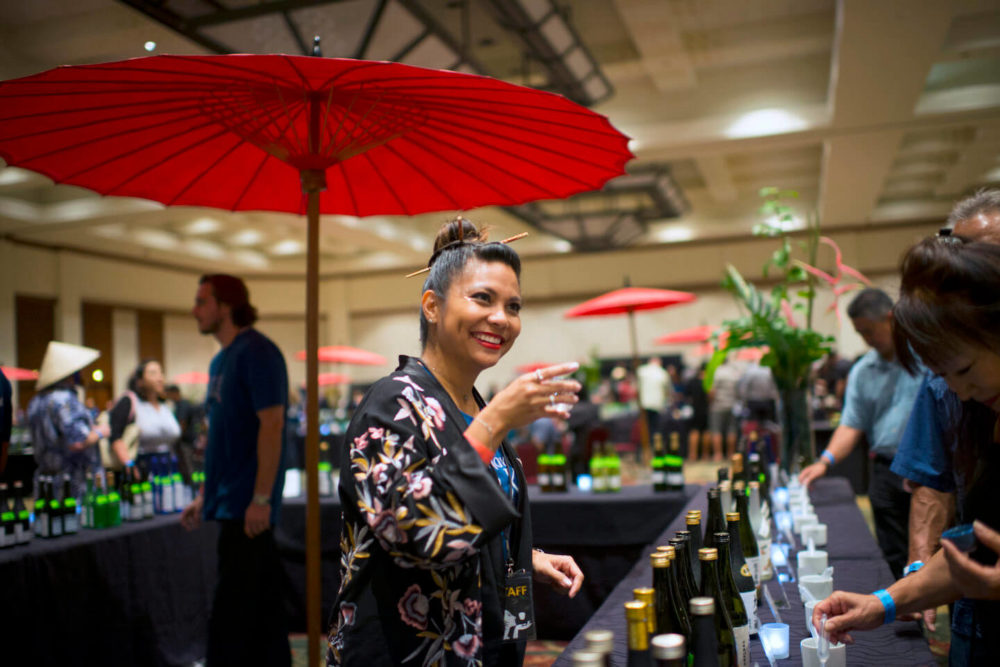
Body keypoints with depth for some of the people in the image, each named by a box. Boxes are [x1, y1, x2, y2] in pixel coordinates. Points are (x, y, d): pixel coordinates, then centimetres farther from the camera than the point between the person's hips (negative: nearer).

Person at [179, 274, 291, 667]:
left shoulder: (256, 352, -11)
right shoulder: (220, 361, 17)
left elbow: (272, 424, -18)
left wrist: (261, 498, -21)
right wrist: (204, 496, 18)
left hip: (247, 506, -9)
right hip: (229, 503, 9)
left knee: (230, 620, -4)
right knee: (263, 605, 15)